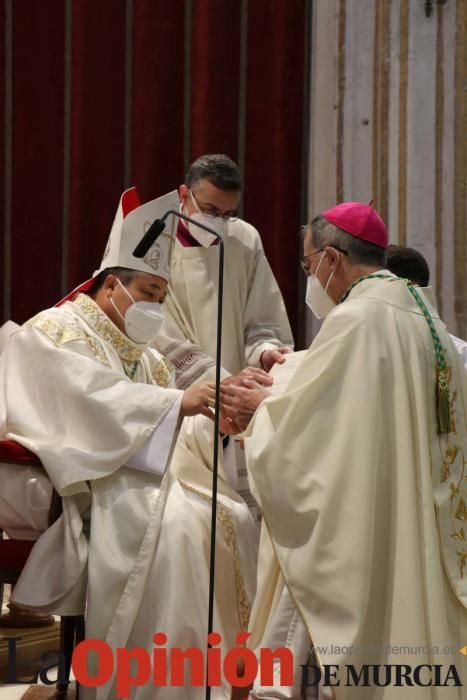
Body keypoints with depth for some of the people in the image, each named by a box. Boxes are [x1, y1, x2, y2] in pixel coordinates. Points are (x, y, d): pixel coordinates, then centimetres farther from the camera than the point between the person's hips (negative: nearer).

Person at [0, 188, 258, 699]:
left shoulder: (140, 350, 21)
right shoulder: (56, 331, -6)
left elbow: (167, 432, 13)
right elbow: (93, 399, -24)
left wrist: (212, 423, -9)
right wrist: (178, 402, -30)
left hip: (141, 475, 9)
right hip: (81, 483, -9)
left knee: (229, 519, -10)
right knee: (169, 526, -32)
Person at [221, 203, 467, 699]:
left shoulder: (355, 320, -16)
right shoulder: (419, 316, 12)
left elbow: (298, 425, -16)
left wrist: (259, 409, 4)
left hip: (354, 540, -9)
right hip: (409, 538, 9)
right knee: (398, 654, 12)